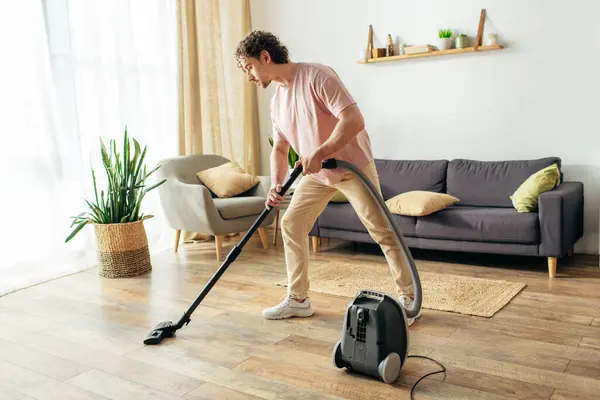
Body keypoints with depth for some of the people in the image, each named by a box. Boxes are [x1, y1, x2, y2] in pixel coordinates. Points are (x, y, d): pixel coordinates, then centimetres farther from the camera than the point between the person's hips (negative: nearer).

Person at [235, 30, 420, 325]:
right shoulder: (277, 100, 4)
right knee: (291, 224, 4)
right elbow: (280, 148, 8)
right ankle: (298, 299, 14)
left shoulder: (317, 76, -22)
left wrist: (319, 154, -32)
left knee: (381, 230, -8)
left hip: (352, 165, -8)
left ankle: (409, 297, 8)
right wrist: (276, 184, -9)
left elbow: (354, 120, -31)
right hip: (316, 173, 8)